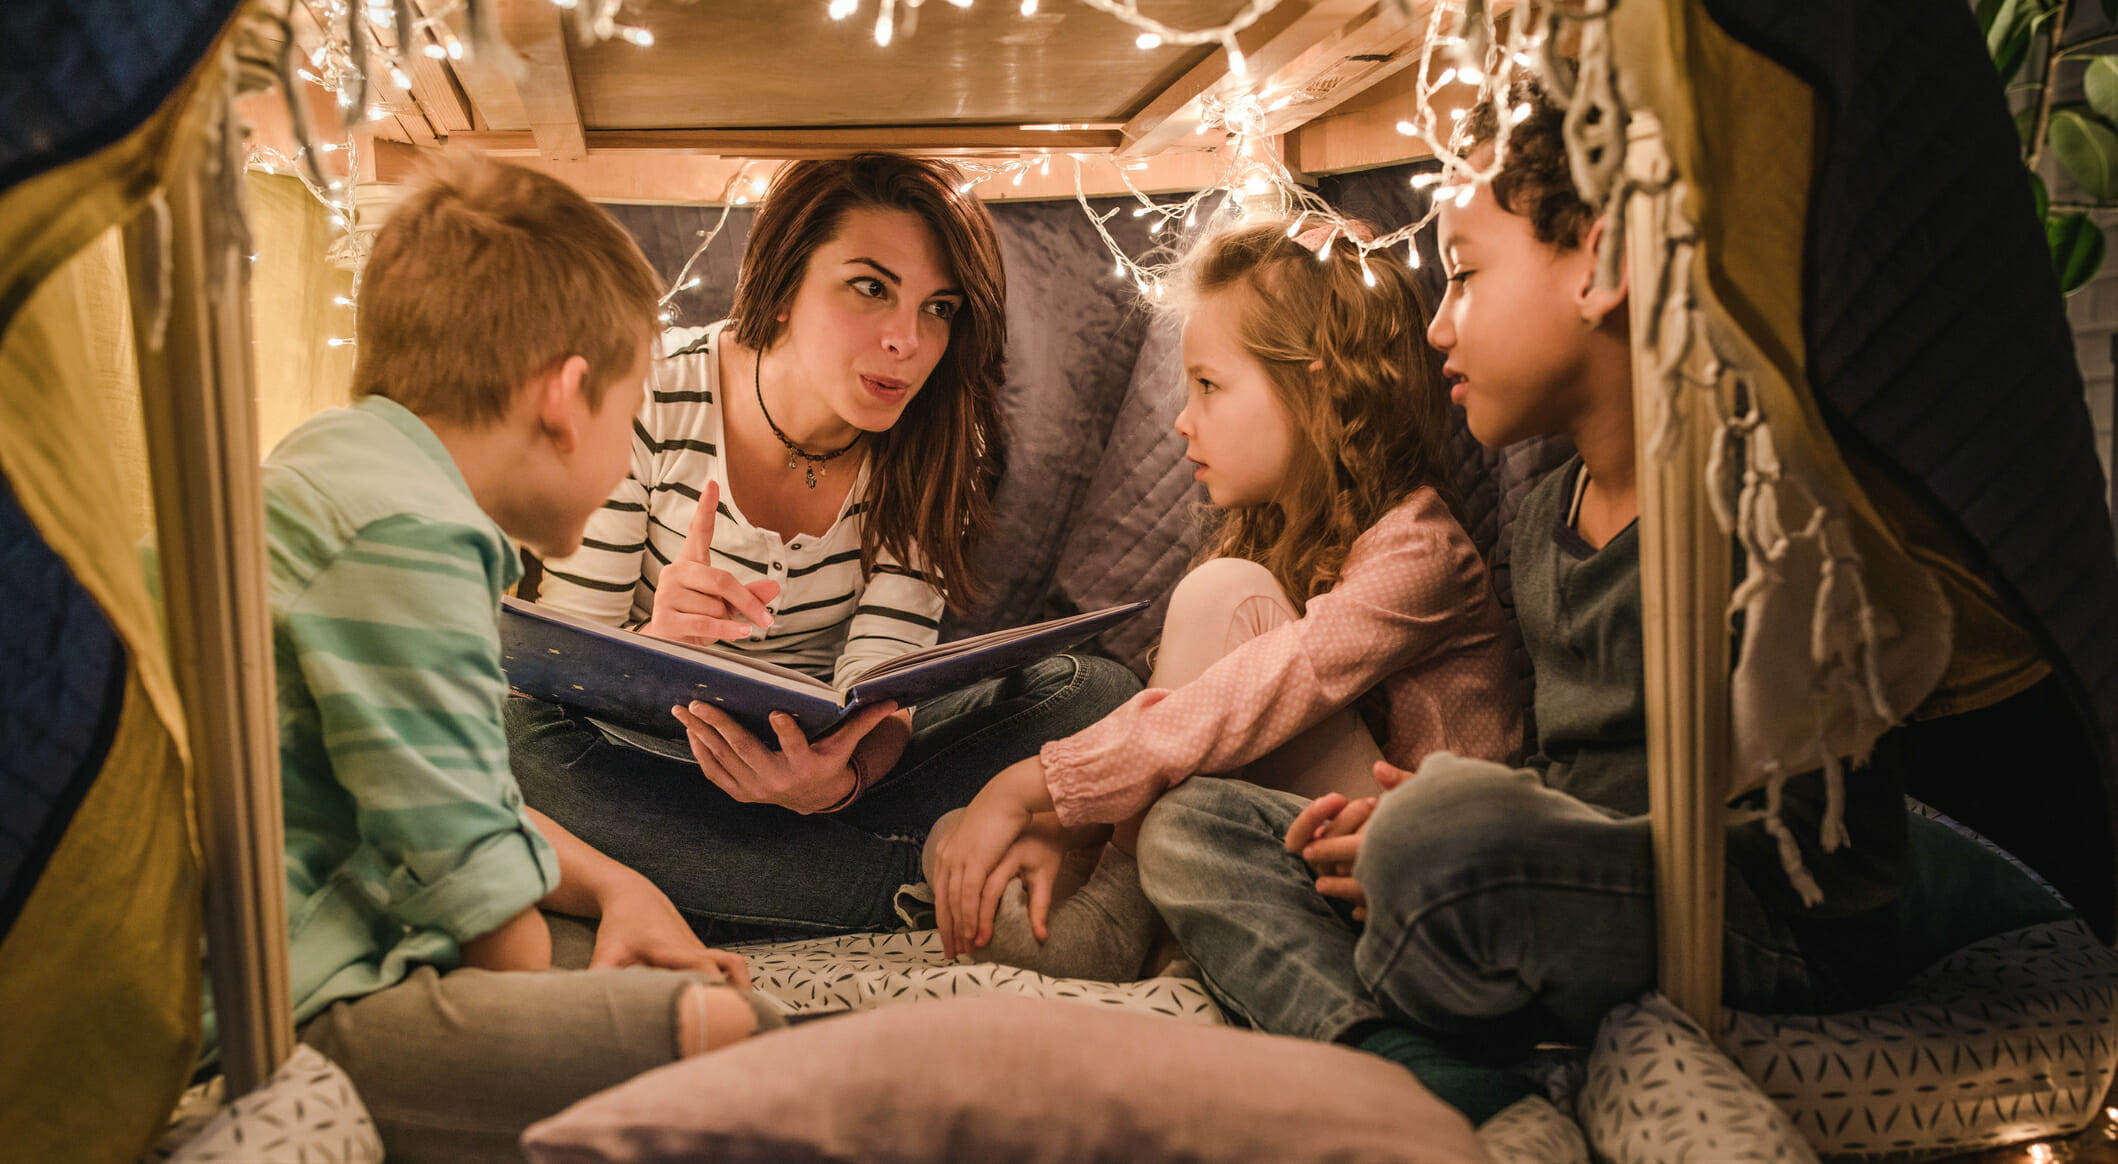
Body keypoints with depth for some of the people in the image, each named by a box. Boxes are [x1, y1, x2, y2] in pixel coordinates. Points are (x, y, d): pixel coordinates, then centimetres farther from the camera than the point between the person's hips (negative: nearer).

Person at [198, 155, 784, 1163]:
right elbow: (461, 860, -17)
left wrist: (613, 884, 14)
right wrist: (545, 1015, 3)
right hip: (298, 1018, -11)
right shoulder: (406, 533, -19)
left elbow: (449, 790, 24)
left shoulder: (337, 468, 18)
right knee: (723, 1032, -26)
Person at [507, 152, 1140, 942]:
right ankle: (945, 882, -28)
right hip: (657, 756, -1)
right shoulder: (650, 402, -16)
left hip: (834, 754, 2)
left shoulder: (939, 449, -10)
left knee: (1095, 696, -20)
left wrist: (838, 779, -41)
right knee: (511, 732, -35)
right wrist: (656, 642, -38)